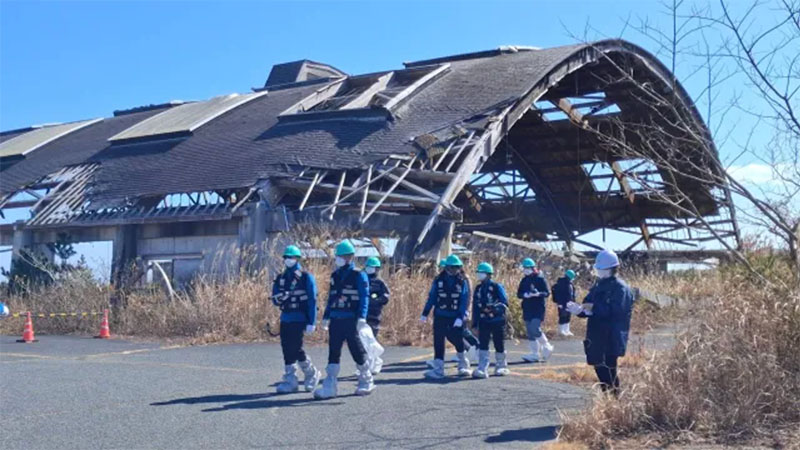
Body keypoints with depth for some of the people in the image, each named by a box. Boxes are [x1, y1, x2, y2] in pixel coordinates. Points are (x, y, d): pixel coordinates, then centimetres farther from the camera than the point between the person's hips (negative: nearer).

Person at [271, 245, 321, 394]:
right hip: (285, 318, 6)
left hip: (299, 319, -6)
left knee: (295, 349, -12)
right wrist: (278, 298, -10)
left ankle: (312, 374, 3)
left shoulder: (306, 277, -3)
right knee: (287, 349, 5)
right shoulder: (280, 278, 13)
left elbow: (312, 301, -6)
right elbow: (275, 299, 16)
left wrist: (311, 322, -13)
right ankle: (290, 379, 14)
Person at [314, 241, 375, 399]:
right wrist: (326, 317, 17)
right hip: (335, 320, 6)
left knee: (357, 351, 2)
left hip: (351, 320, -6)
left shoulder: (359, 275, -3)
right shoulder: (335, 276, 16)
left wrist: (361, 317, -20)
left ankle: (366, 382, 18)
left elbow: (364, 297, -10)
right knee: (333, 353, 1)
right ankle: (330, 387, 0)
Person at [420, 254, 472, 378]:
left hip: (456, 317, -1)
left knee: (458, 340, 2)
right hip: (440, 316, 1)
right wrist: (425, 313, 4)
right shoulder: (438, 280, 1)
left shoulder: (462, 282, -1)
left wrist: (460, 317, -16)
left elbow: (465, 300, -6)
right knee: (438, 342, -2)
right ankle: (438, 369, 1)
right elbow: (431, 297, 6)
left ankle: (464, 366, 26)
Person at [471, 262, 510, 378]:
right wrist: (474, 322, 11)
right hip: (483, 321, 4)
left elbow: (505, 302, -13)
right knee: (482, 345, -7)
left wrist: (496, 308, -31)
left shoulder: (497, 287, -8)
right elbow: (475, 306, 13)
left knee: (499, 345, 7)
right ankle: (482, 370, -9)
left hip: (497, 321, -4)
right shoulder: (478, 288, 9)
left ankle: (501, 367, 24)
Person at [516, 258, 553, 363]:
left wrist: (538, 294, -26)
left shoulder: (540, 279, -4)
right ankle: (535, 354, 12)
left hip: (538, 308, -6)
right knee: (530, 333, 6)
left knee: (535, 329, -18)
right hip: (527, 309, 6)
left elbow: (547, 292, -7)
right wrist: (525, 295, -11)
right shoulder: (524, 280, 13)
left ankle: (547, 347, 4)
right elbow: (519, 294, 11)